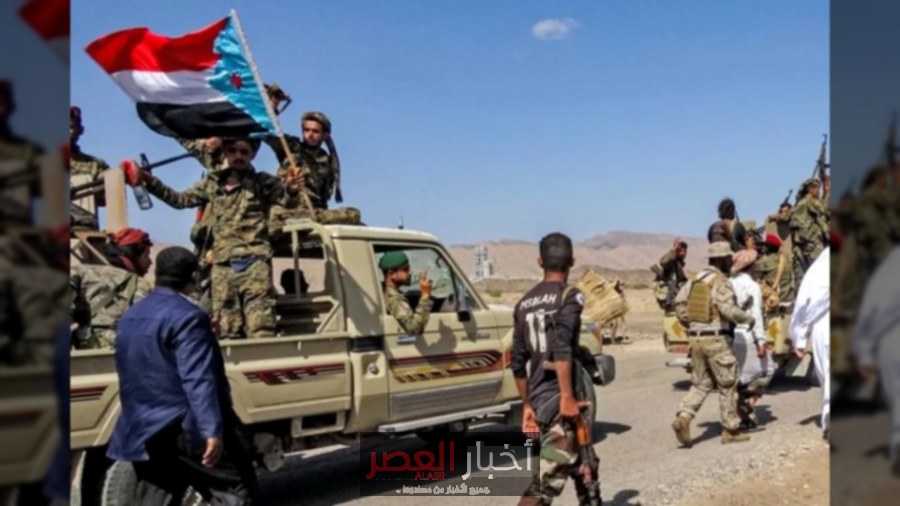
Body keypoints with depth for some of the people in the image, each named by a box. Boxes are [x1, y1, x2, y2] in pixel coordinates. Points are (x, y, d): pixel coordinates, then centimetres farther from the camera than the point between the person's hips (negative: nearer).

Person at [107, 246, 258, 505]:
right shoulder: (186, 316, -16)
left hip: (145, 431, 8)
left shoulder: (131, 316, 12)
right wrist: (213, 430, -24)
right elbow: (198, 380, -23)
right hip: (185, 429, -8)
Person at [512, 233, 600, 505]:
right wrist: (567, 397, -20)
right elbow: (561, 347, -22)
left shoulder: (525, 303, 13)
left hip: (538, 402, 7)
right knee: (545, 481, -8)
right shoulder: (570, 296, -7)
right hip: (558, 401, -7)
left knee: (584, 466, 23)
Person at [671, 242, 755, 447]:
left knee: (700, 384, 14)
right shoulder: (721, 282, -11)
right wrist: (748, 319, -6)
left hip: (695, 338, 7)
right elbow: (729, 310, -23)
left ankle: (683, 418, -5)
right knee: (727, 384, 8)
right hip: (715, 339, -7)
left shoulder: (695, 279, 11)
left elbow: (680, 304, 8)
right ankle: (730, 430, 16)